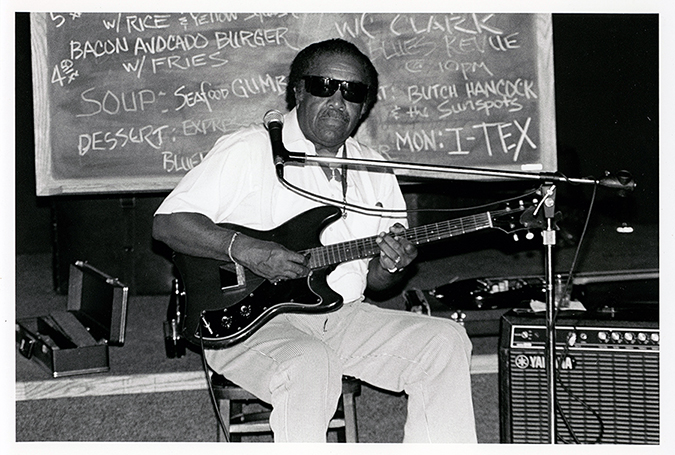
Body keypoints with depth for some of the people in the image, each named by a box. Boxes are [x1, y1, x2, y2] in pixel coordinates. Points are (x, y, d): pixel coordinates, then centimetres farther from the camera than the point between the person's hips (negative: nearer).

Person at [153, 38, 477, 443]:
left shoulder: (374, 171, 13)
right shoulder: (249, 150, -5)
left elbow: (373, 280, 17)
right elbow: (167, 223, -9)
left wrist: (389, 267, -8)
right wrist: (244, 249, -23)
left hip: (343, 315, 6)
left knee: (445, 342, -10)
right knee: (309, 365, -36)